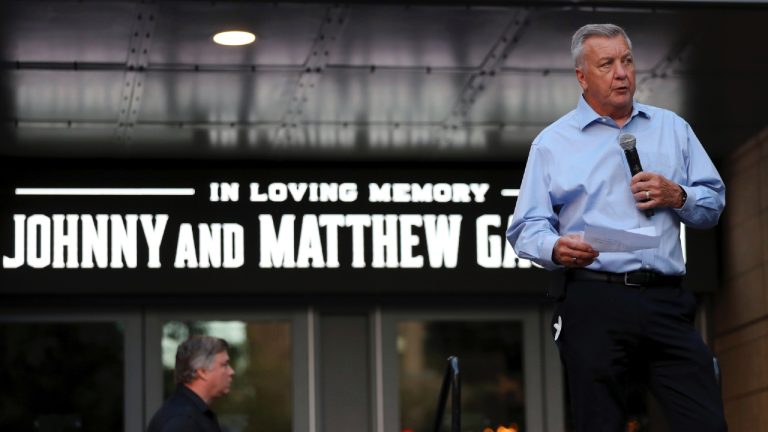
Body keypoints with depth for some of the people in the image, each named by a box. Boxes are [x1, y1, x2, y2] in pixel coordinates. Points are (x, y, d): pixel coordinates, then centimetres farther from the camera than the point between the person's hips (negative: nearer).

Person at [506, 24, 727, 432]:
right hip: (592, 302, -2)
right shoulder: (552, 142, 10)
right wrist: (556, 249, -17)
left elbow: (713, 202, 20)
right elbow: (526, 228, 5)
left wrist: (677, 197, -2)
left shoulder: (672, 128, 19)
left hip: (667, 302, 2)